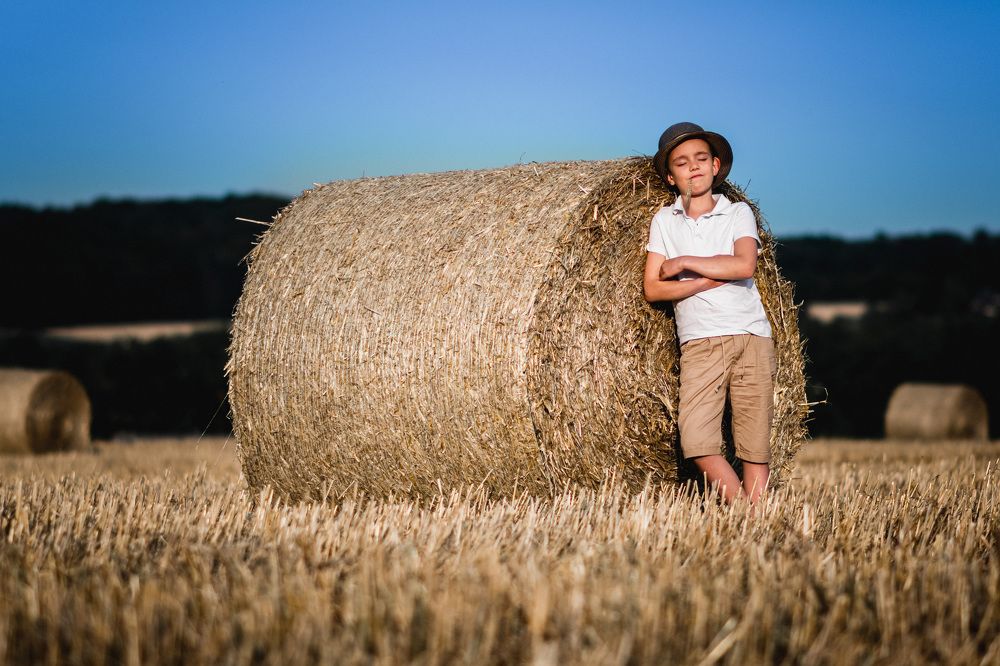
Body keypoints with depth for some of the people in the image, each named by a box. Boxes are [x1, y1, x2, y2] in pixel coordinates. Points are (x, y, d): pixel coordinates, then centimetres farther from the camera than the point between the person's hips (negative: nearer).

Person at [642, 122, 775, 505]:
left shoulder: (738, 213, 9)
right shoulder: (664, 221, 12)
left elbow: (744, 264, -10)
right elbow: (652, 289, 2)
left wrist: (684, 263, -6)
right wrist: (714, 279, -7)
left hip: (751, 336, 0)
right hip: (699, 343, 0)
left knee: (755, 441, -2)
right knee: (696, 438, -15)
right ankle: (738, 507, -2)